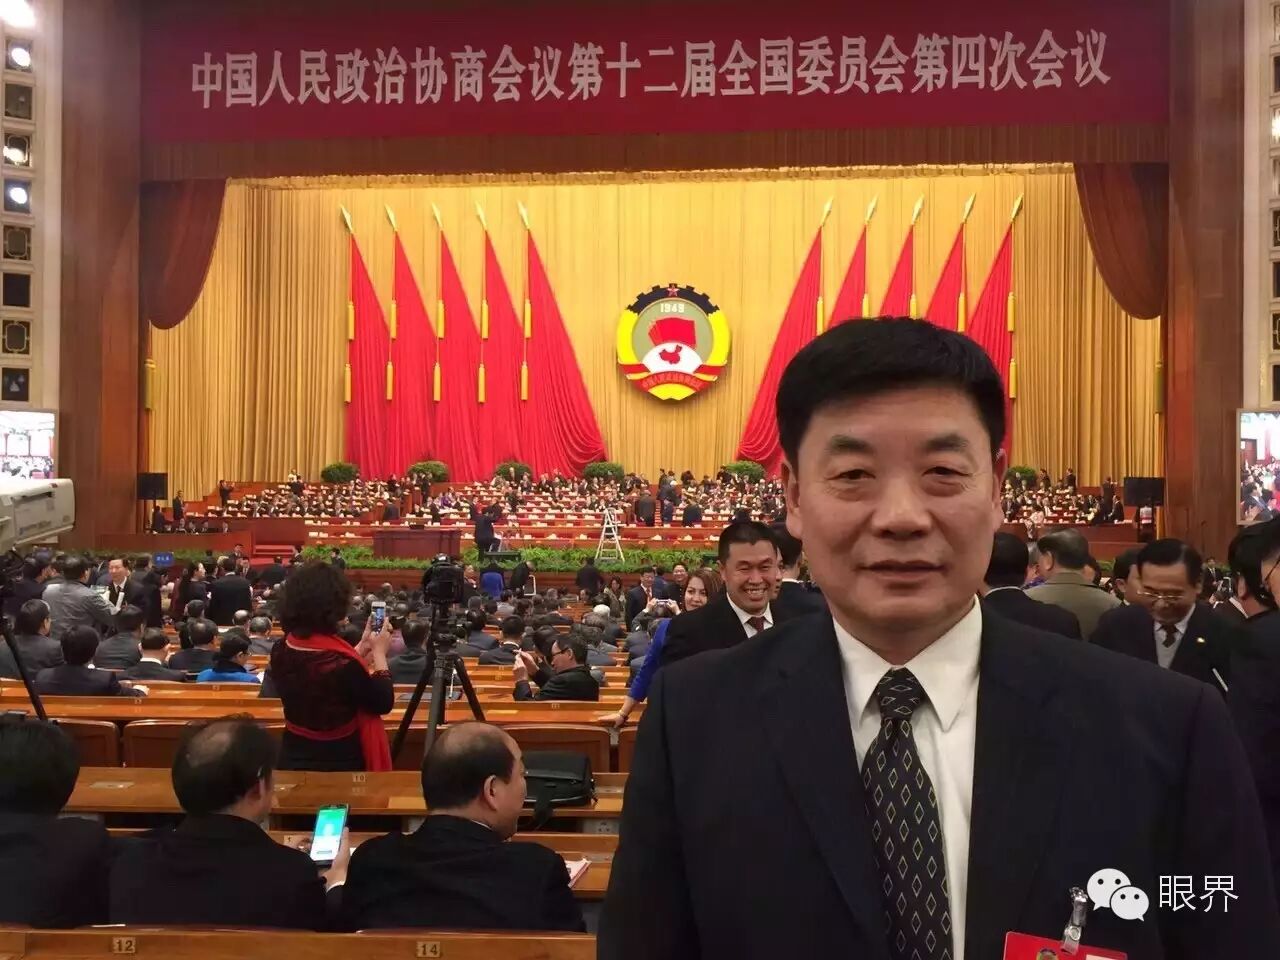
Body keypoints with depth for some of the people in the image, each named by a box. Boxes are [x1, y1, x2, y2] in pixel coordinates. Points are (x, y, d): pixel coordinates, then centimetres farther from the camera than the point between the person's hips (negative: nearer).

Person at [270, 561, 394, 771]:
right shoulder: (342, 663, -29)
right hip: (340, 765, -6)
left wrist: (361, 648, 9)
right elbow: (383, 703, -14)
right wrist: (379, 652, -5)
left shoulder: (281, 651, -8)